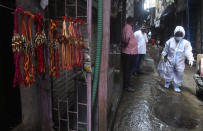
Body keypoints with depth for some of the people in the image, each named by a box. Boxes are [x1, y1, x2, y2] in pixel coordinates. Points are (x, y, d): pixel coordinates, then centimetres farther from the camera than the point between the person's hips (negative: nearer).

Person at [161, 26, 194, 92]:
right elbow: (166, 49, 12)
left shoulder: (186, 43, -8)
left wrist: (190, 59, -30)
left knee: (179, 75, 6)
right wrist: (163, 55, 17)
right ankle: (167, 82, 39)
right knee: (169, 73, 12)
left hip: (180, 64, -1)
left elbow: (188, 52, -17)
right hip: (170, 62, 1)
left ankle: (176, 86, 25)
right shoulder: (170, 41, -1)